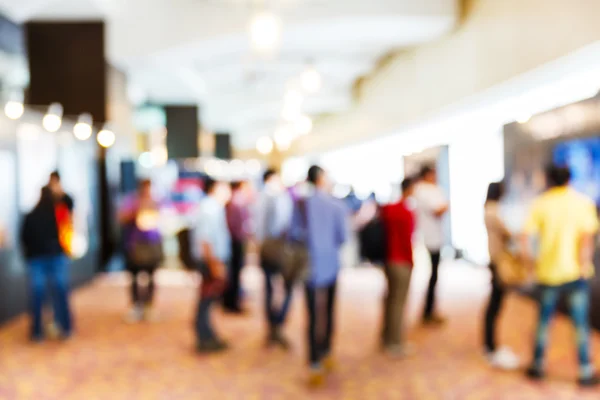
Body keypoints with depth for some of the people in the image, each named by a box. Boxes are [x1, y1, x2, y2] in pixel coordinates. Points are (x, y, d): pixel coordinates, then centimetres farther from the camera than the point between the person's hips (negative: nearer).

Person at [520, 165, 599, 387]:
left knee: (544, 321, 15)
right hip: (575, 272, -1)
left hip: (547, 272, 2)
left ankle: (538, 366, 24)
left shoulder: (540, 203, -2)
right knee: (581, 324, 8)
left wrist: (529, 260, 3)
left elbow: (525, 237, -9)